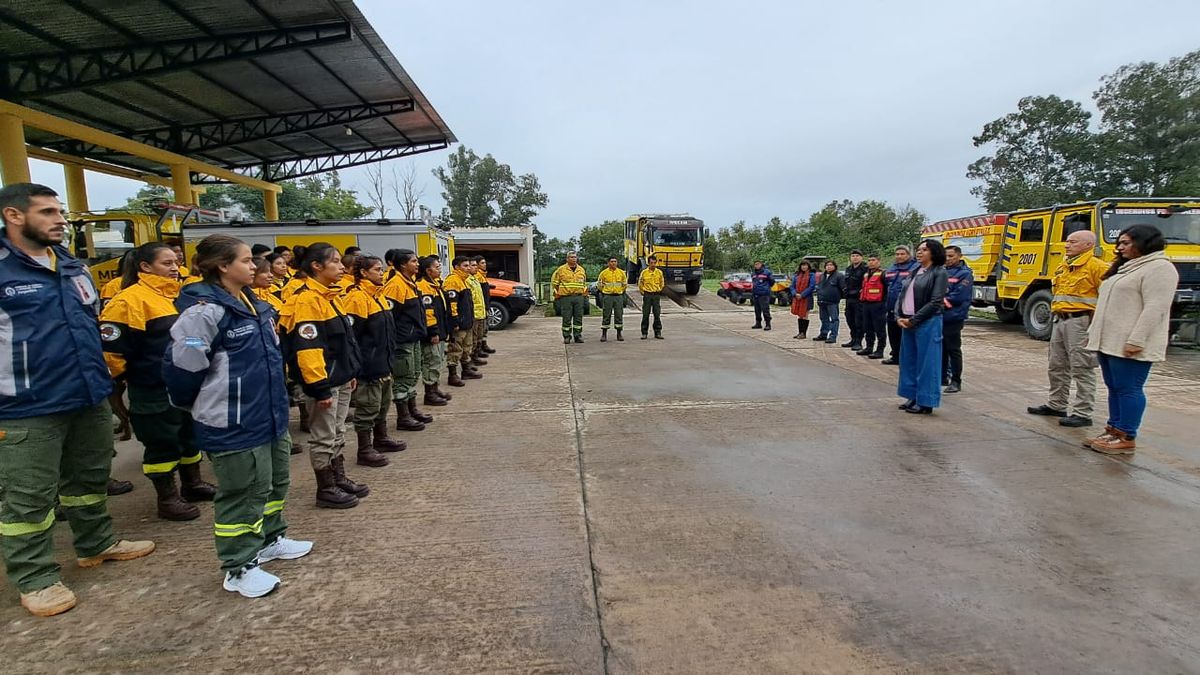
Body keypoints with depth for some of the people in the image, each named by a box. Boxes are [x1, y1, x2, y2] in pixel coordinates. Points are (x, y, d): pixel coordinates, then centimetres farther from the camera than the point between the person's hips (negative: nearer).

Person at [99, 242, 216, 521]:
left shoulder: (180, 294, 9)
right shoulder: (131, 299, -17)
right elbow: (110, 343, -19)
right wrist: (126, 375, -8)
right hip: (153, 390, -8)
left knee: (190, 434, 18)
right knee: (162, 443, 4)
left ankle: (193, 484, 35)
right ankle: (167, 499, 17)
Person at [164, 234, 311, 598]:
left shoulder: (255, 305, 10)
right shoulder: (205, 311, -19)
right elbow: (181, 366, -18)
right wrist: (201, 407, -3)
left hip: (270, 416, 9)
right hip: (234, 426, -9)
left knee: (276, 481, 21)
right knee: (243, 493, 3)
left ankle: (271, 539, 40)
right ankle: (239, 567, 18)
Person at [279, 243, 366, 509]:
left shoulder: (331, 296, 11)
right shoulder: (306, 300, -18)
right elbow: (307, 348, -23)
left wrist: (351, 372, 19)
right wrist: (320, 387, -22)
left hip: (341, 379, 9)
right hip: (323, 381, -9)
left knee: (338, 433, 18)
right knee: (323, 437, 4)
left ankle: (340, 480, 31)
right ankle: (326, 489, 17)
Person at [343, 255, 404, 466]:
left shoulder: (378, 295, 14)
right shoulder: (357, 298, -16)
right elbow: (351, 334, -19)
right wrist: (359, 362, -18)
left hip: (383, 362, 9)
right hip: (368, 365, -9)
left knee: (382, 404, 20)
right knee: (368, 408, 0)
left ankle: (381, 440, 34)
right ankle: (364, 451, 10)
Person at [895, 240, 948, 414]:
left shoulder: (939, 272, -6)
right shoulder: (914, 272, 14)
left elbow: (935, 302, -13)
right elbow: (902, 295, 13)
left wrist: (913, 320, -13)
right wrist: (899, 317, -3)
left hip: (927, 323, -7)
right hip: (907, 323, 7)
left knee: (926, 362, -1)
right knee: (908, 361, 12)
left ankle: (925, 402, 7)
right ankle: (913, 397, 24)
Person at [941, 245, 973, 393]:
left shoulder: (965, 274, -7)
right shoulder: (943, 272, 13)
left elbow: (959, 296, -15)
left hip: (953, 318, -7)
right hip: (939, 317, 7)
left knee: (953, 350, 0)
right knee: (941, 348, 14)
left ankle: (956, 381, 8)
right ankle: (943, 377, 25)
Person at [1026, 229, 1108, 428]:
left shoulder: (1096, 266, -11)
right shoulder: (1062, 268, 16)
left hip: (1081, 322, -9)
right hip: (1060, 320, 9)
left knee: (1081, 369, -4)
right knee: (1057, 366, 16)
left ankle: (1082, 413, 0)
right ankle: (1056, 405, 28)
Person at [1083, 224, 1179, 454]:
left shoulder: (1159, 268, -9)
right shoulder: (1126, 268, 21)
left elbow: (1155, 308, -18)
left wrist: (1136, 341, -23)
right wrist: (1093, 333, 21)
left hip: (1129, 346, -9)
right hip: (1109, 342, 9)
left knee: (1128, 389, -4)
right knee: (1114, 388, 12)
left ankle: (1127, 439, 1)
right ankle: (1114, 431, 18)